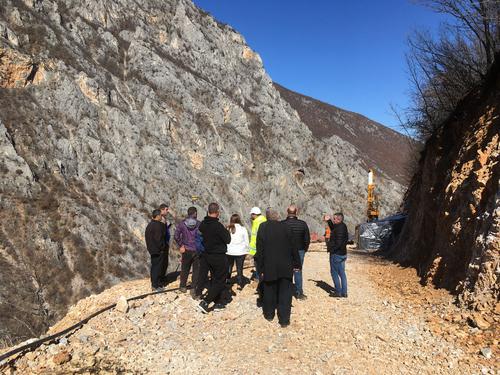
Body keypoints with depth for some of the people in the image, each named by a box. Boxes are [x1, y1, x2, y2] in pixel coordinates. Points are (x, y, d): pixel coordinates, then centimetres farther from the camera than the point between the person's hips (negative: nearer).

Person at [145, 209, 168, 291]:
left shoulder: (149, 225, 10)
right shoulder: (158, 225, -20)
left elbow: (147, 237, 16)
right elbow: (159, 238, -22)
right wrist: (162, 248, -12)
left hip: (152, 250, 9)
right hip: (158, 250, -9)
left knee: (154, 266, 17)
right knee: (158, 267, -2)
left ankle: (154, 283, 26)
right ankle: (156, 285, 3)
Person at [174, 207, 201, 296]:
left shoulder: (182, 223, -4)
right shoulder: (199, 224, -9)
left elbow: (176, 236, -10)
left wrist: (181, 245, 1)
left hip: (186, 250, 2)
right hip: (197, 251, -2)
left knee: (185, 269, 18)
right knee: (196, 270, 7)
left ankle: (183, 286, 30)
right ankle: (193, 288, 4)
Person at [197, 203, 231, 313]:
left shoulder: (202, 224, 0)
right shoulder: (217, 225, -23)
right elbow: (227, 239, -15)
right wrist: (226, 231, 0)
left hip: (207, 255, 8)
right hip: (219, 257, -8)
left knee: (215, 279, 18)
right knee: (220, 281, 4)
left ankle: (218, 302, 25)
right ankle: (205, 302, -3)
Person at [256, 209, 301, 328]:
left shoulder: (262, 229, -5)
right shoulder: (286, 227, -5)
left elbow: (259, 251, -5)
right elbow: (293, 247, -3)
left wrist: (261, 268, 1)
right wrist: (297, 264, 6)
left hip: (269, 267, 1)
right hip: (285, 267, -1)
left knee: (269, 291, 17)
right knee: (285, 293, 5)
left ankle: (269, 314, 30)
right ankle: (284, 319, 4)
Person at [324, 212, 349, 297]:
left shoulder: (339, 228, -22)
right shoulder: (343, 227, 8)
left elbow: (338, 243, -26)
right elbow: (333, 228, 28)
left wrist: (331, 248, -13)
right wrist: (329, 221, 21)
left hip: (336, 254, -10)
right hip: (343, 254, 10)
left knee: (334, 273, 2)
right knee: (342, 273, 14)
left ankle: (338, 292, 7)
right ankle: (344, 292, 19)